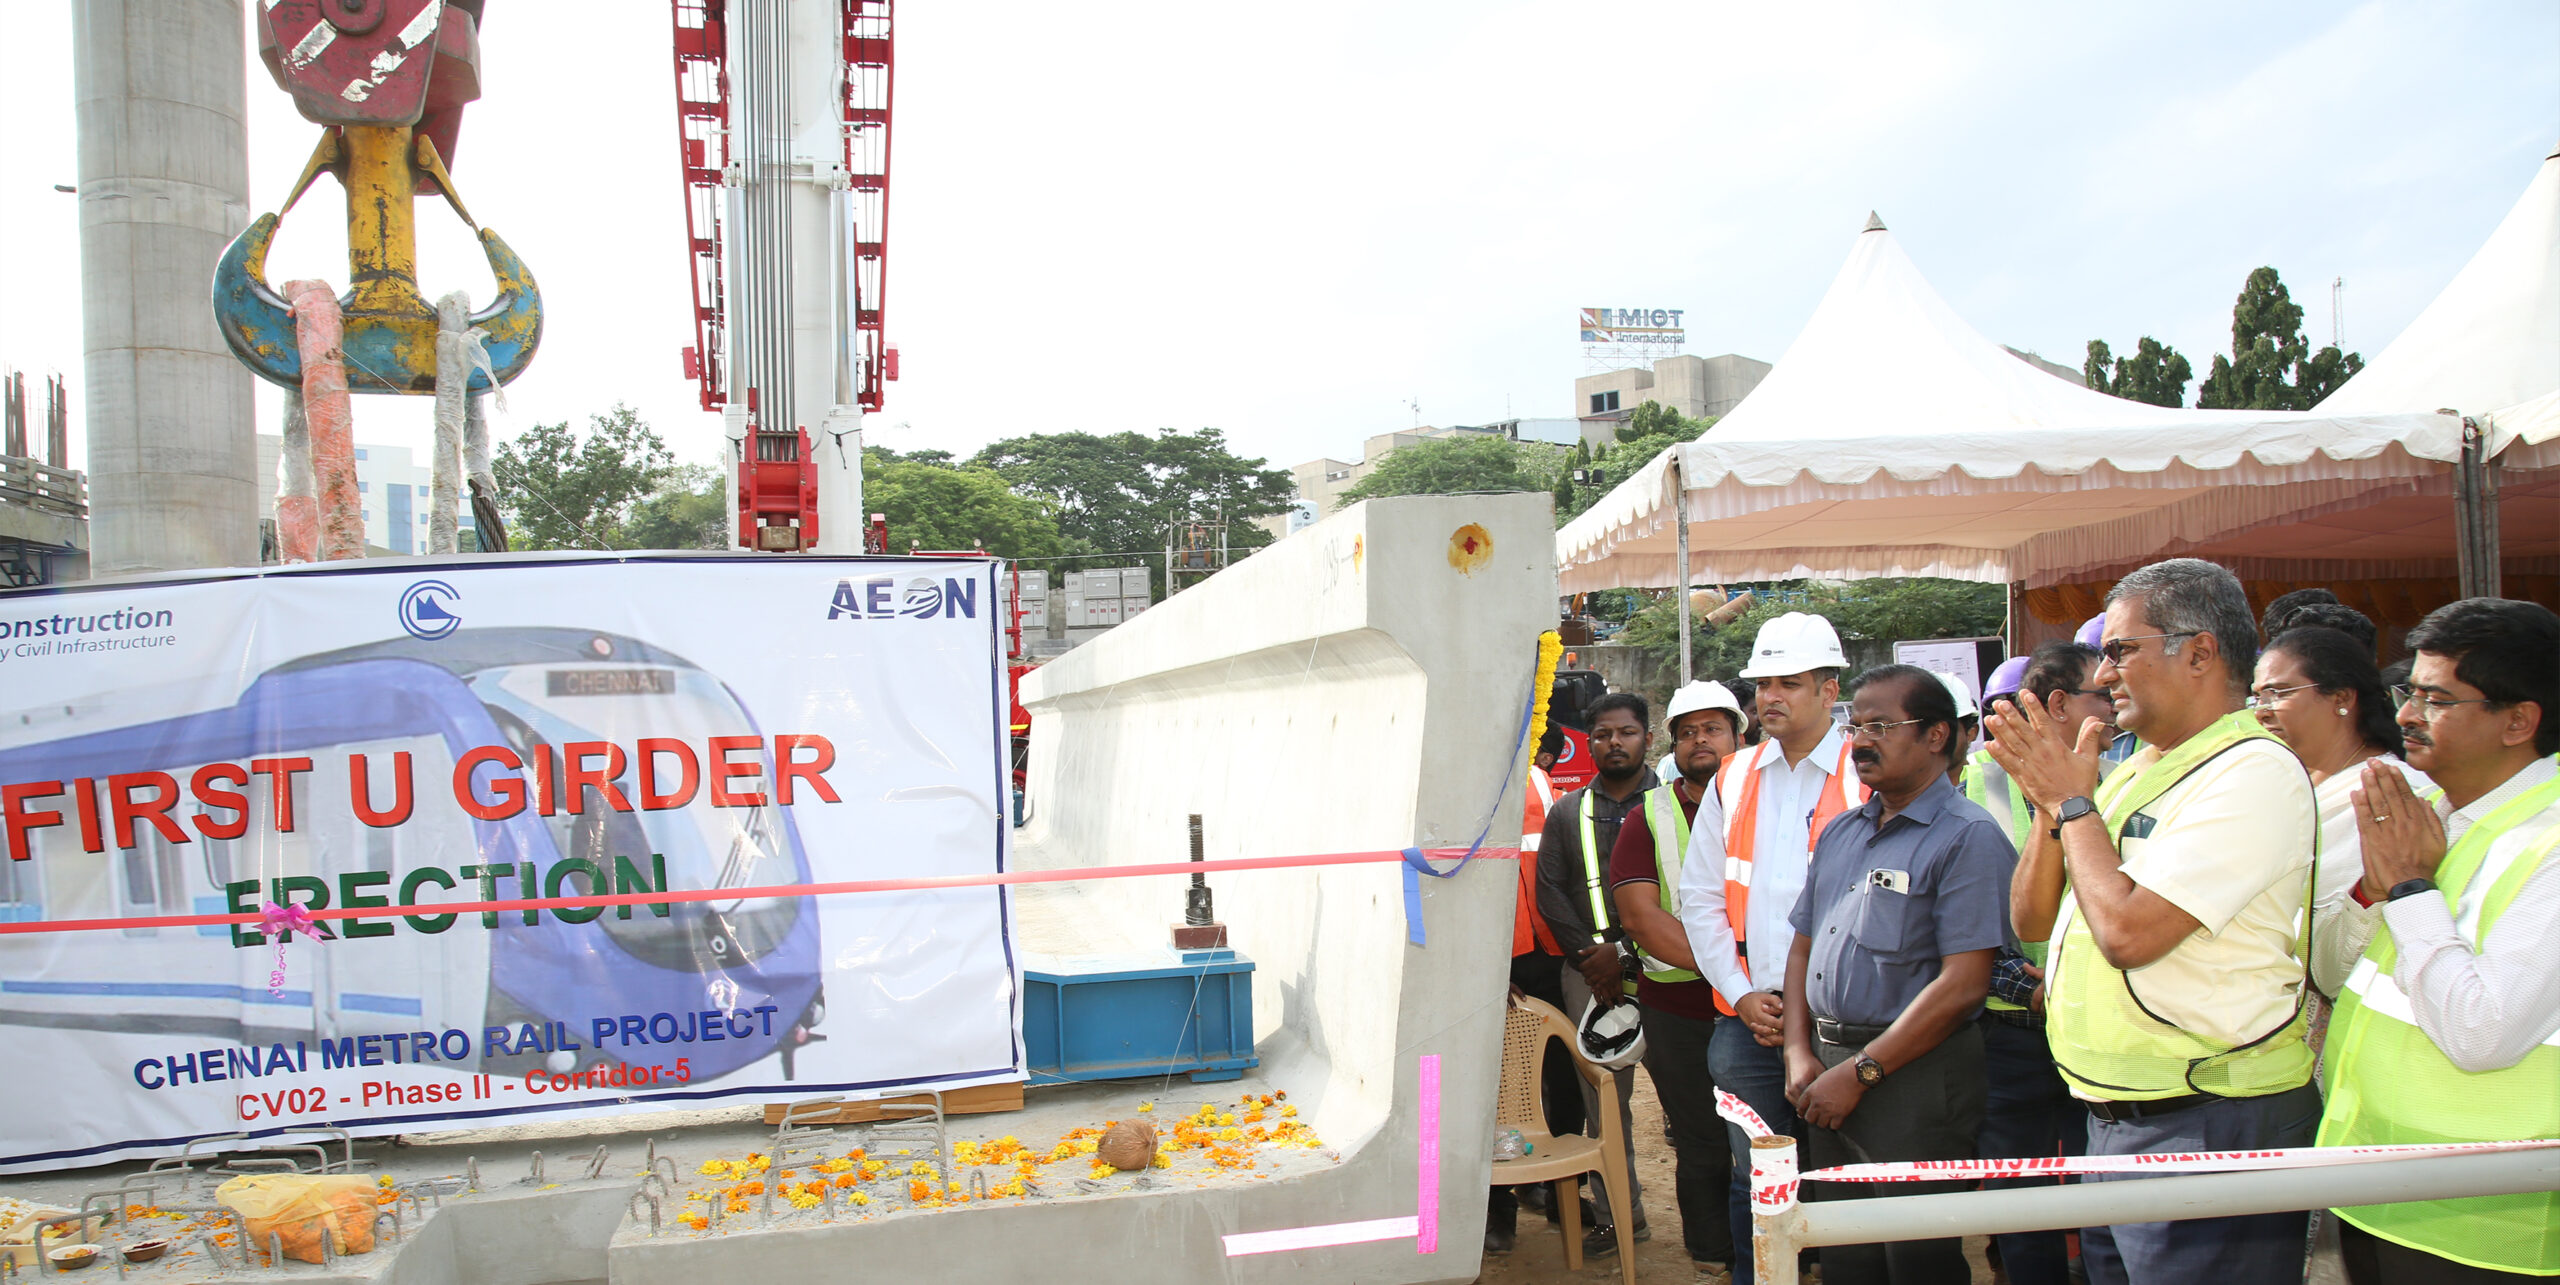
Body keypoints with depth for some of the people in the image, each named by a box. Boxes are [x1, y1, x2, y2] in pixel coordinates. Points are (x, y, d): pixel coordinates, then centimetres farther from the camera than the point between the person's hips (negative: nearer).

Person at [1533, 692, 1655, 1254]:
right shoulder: (1567, 812, 14)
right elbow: (1549, 890, 9)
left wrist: (1626, 952, -11)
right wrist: (1589, 954, -3)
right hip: (1588, 972, 3)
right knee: (1603, 1100, 6)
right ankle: (1619, 1214, 16)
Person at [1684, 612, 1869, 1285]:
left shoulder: (1867, 777, -3)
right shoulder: (1734, 780, 11)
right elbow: (1699, 898, 12)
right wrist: (1743, 994, 1)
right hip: (1747, 1020, 4)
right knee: (1753, 1182, 10)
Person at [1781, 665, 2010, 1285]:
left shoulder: (1967, 836, -11)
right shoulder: (1840, 833, 13)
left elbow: (1963, 983, -18)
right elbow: (1803, 946, 17)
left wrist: (1860, 1072, -16)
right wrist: (1800, 1052, 3)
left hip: (1915, 1077, -7)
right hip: (1829, 1072, 7)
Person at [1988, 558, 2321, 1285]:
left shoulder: (2254, 772, -15)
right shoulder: (2132, 774, 13)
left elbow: (2129, 931, -24)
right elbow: (2032, 922, 12)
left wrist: (2074, 802, -11)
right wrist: (2051, 803, -2)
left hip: (2209, 1129, -9)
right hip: (2113, 1121, 9)